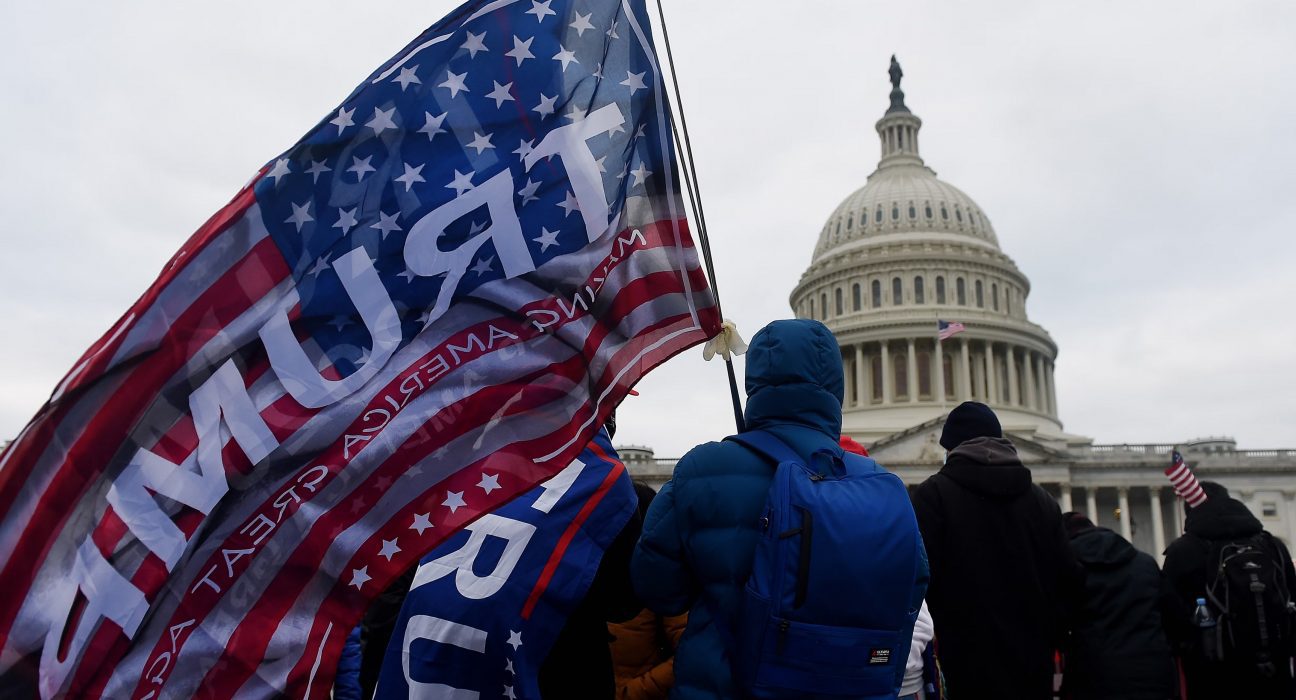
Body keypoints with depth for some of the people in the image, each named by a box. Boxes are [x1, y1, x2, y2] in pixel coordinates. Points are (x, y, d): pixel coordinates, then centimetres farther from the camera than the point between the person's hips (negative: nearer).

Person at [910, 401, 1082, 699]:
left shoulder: (933, 494, -9)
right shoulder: (1041, 499, 8)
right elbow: (1068, 580, 7)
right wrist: (1046, 639, 18)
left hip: (970, 666, -4)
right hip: (1033, 665, 5)